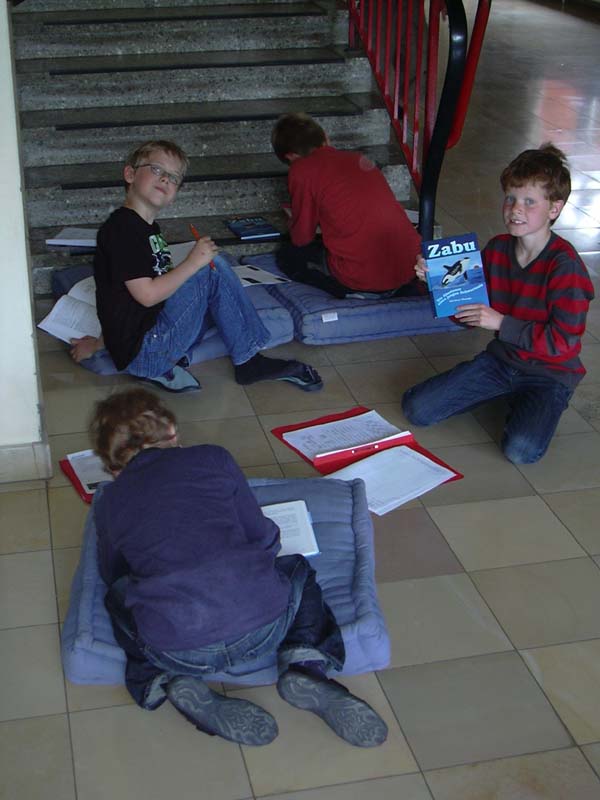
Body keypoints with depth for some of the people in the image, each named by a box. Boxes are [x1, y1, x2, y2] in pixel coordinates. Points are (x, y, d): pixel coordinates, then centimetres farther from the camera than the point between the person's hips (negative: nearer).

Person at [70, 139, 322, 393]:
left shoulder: (149, 228, 18)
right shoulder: (123, 228, -13)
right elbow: (147, 294, -20)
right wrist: (193, 262, -15)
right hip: (140, 352, -9)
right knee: (212, 270, -14)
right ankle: (248, 362, -5)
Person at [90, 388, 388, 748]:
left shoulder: (108, 502, 18)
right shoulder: (212, 458, 15)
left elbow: (113, 573, 31)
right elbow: (263, 537, 16)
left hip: (177, 653, 1)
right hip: (262, 629, 0)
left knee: (118, 599, 32)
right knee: (298, 569, 32)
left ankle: (169, 683, 6)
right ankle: (307, 666, 5)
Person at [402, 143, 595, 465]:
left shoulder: (564, 265, -20)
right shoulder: (496, 249, -1)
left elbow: (563, 342, -22)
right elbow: (469, 314, 8)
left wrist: (501, 323, -24)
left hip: (550, 372, -6)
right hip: (500, 359, 6)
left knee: (521, 449, -31)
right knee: (416, 408, -4)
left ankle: (531, 405, 5)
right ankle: (509, 394, 13)